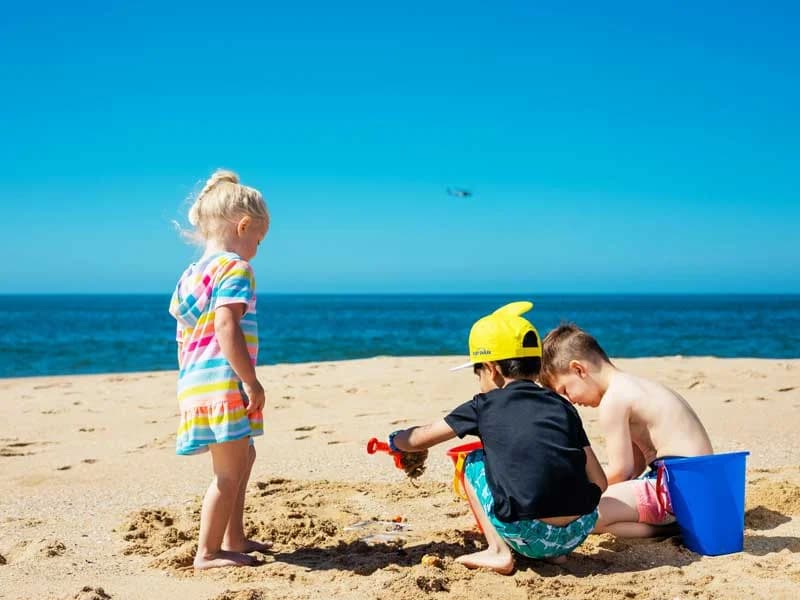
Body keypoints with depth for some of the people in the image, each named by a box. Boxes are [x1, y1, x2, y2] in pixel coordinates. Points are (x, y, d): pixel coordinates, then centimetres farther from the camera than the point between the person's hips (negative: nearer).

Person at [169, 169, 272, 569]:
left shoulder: (193, 273, 17)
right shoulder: (235, 268, -11)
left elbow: (182, 330, 18)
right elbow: (226, 328, -22)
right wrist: (252, 382, -20)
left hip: (196, 381, 10)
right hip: (222, 382, -10)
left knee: (243, 457, 24)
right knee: (229, 472, -3)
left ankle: (233, 539, 31)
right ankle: (208, 552, 3)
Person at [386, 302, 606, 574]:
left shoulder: (485, 406, 8)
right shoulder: (563, 406, 15)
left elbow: (416, 440, 19)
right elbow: (600, 483, 13)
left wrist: (394, 441, 41)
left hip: (528, 537, -4)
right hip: (578, 533, 4)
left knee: (473, 462, 21)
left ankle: (499, 551, 9)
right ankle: (554, 552, 18)